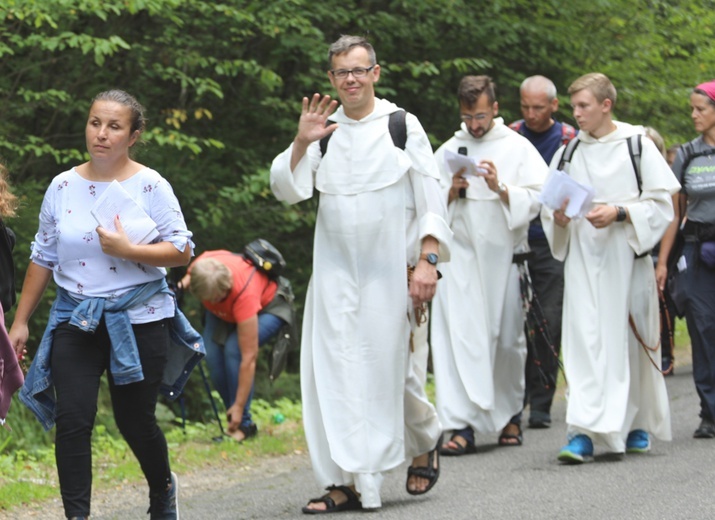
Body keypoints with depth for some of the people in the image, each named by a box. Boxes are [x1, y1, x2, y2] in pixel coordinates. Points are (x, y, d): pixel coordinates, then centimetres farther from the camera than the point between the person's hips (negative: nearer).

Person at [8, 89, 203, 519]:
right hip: (76, 318, 2)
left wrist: (127, 250, -21)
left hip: (138, 318, -2)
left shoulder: (150, 186, -5)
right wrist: (21, 321, 12)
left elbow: (182, 251, -7)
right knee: (72, 419, -12)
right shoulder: (64, 186, 3)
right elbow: (43, 258, 11)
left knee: (135, 421, 8)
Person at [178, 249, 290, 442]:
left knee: (234, 350, -29)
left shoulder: (244, 294, -45)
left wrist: (239, 407, -38)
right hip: (226, 312, 6)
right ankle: (233, 418, 0)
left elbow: (249, 358, -41)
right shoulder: (200, 266, -32)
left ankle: (243, 424, -19)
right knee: (212, 353, -16)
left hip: (268, 307, -6)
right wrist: (183, 283, -22)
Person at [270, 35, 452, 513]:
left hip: (390, 270, -3)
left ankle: (426, 439, 30)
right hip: (336, 271, 3)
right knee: (334, 370, -4)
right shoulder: (323, 131, 7)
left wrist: (428, 260, -11)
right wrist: (300, 144, -16)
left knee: (390, 366, -1)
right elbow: (287, 189, 0)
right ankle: (347, 483, 0)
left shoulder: (403, 126, 0)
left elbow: (430, 198, -2)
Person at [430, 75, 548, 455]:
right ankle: (461, 426, -15)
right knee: (456, 337, -11)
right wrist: (451, 192, -7)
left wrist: (501, 189, -19)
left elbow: (536, 199, -4)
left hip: (503, 256, -1)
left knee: (507, 339, 7)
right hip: (460, 256, 1)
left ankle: (509, 415, 26)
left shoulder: (518, 148, 4)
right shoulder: (448, 152, 11)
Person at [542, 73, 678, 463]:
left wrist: (618, 214, -17)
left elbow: (661, 203, -4)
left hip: (625, 257, -2)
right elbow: (549, 206, 14)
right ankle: (582, 431, -14)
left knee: (630, 339, 6)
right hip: (583, 259, 2)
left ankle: (637, 424, 24)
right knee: (583, 340, -9)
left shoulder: (637, 146, -1)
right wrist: (558, 217, -9)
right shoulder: (569, 152, 8)